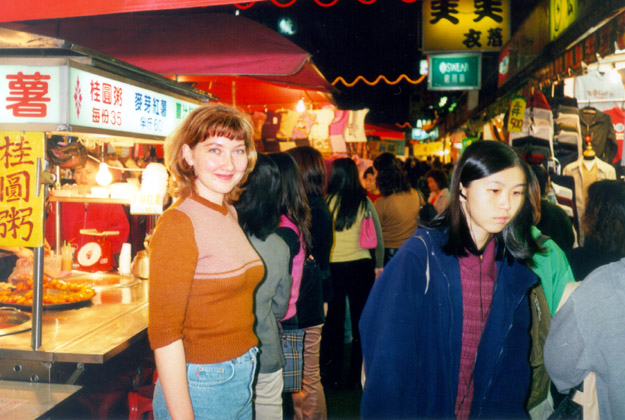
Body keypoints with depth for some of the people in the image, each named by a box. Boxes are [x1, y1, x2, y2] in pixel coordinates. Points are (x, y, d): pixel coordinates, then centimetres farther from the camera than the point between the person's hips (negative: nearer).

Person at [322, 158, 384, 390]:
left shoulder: (326, 201, -6)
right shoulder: (364, 202, -1)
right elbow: (378, 237, 3)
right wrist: (379, 266, 14)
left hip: (332, 267, -1)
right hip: (361, 266, 1)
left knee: (334, 320, 11)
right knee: (360, 320, 11)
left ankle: (333, 374, 21)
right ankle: (357, 375, 18)